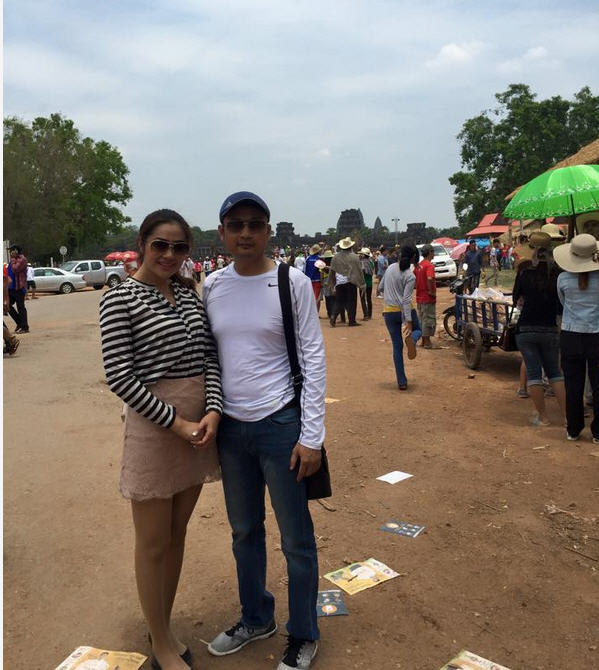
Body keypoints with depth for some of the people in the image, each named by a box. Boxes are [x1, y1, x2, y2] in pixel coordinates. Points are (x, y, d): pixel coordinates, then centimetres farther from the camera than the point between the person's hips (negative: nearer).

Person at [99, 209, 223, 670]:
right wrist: (176, 423, -16)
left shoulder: (189, 292, 8)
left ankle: (165, 628, 38)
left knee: (178, 533, 18)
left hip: (201, 421, 6)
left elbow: (210, 355, 5)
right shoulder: (121, 298, -9)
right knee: (154, 542, 9)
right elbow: (119, 376, -14)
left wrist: (213, 412, -10)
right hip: (154, 425, -6)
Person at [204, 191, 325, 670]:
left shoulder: (292, 282, -9)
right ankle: (257, 619, 43)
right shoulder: (212, 286, 3)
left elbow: (313, 359, -9)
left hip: (280, 424, -4)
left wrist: (311, 437, -12)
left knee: (297, 539, 9)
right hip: (230, 427, 5)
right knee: (244, 531, 20)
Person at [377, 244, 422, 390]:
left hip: (389, 311, 4)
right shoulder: (410, 276, -12)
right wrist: (409, 321, -23)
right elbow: (406, 300, -20)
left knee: (397, 346, 10)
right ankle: (411, 339, -13)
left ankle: (402, 382, 7)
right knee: (417, 329, 26)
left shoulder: (391, 267, 3)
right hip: (403, 311, -4)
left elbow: (380, 288, 14)